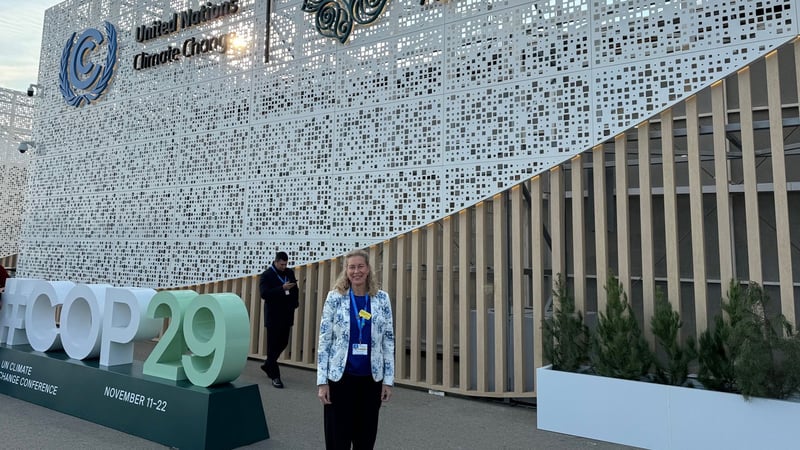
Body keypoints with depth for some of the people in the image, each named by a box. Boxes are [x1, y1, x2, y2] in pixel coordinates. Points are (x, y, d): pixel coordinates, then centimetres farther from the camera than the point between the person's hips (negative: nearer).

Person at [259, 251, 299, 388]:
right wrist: (282, 288, -27)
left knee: (283, 343, 13)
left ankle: (267, 365, 34)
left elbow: (295, 290, 18)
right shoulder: (267, 275, -8)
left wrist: (294, 304, 2)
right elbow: (264, 294, -19)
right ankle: (275, 376, 6)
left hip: (286, 315, 6)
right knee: (273, 346, -1)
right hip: (273, 316, -6)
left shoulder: (290, 273, 10)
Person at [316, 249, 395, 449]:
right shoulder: (335, 298, -5)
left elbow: (388, 341, 2)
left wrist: (388, 379, 0)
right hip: (340, 377, -1)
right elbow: (324, 340, -4)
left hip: (371, 378, 2)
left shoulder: (382, 299, 0)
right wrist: (322, 381, -7)